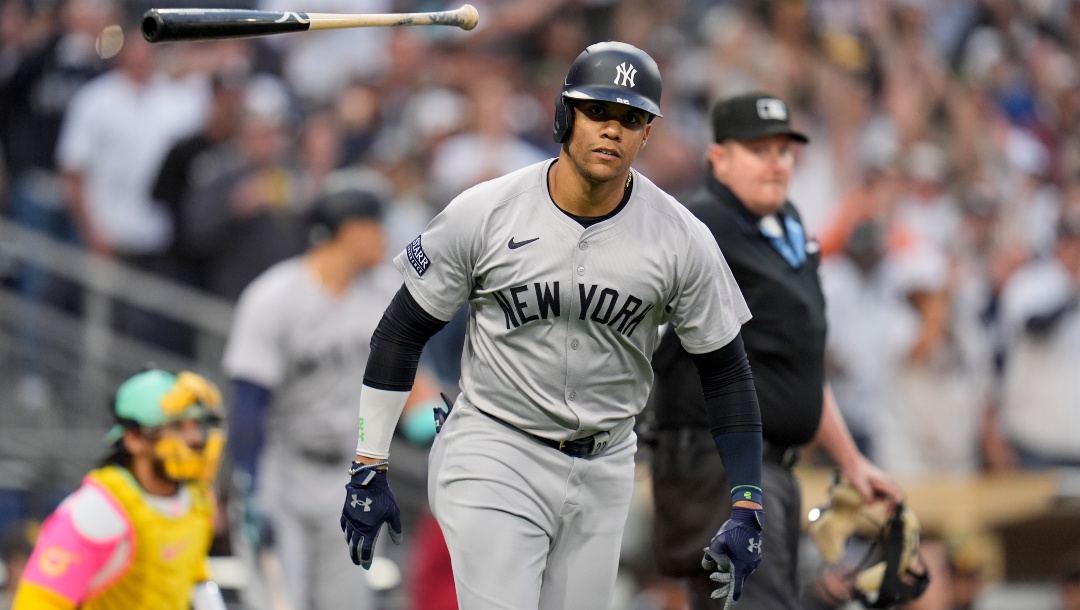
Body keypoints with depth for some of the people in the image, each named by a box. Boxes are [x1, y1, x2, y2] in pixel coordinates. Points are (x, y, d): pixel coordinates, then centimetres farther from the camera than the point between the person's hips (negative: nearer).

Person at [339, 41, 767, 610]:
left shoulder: (682, 239, -6)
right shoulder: (484, 212, -10)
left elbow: (725, 369, 2)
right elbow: (401, 331, -2)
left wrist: (746, 508, -4)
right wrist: (369, 469, -3)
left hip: (603, 473, 3)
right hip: (493, 460, -3)